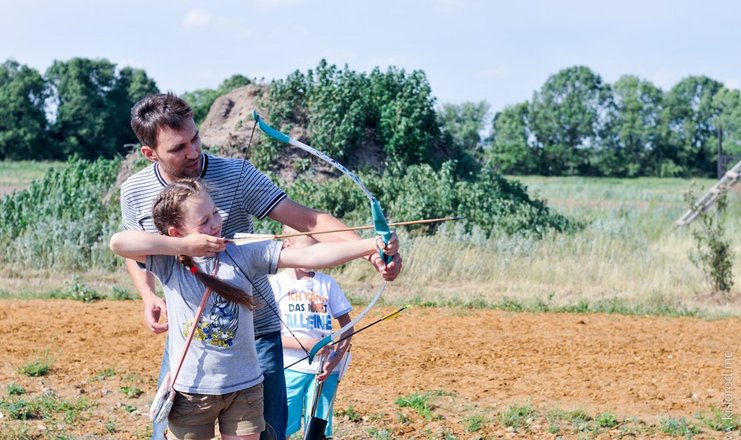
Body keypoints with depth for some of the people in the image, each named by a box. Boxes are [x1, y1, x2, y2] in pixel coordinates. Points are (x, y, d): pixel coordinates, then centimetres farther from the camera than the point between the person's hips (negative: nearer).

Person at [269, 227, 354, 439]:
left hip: (324, 369, 2)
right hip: (290, 368, -2)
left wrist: (337, 357, -7)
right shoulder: (275, 284, -2)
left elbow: (346, 324, 10)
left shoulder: (327, 283, 6)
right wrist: (307, 344, -18)